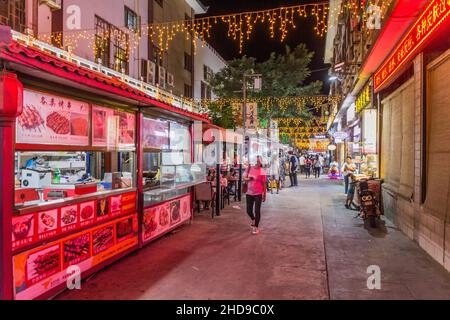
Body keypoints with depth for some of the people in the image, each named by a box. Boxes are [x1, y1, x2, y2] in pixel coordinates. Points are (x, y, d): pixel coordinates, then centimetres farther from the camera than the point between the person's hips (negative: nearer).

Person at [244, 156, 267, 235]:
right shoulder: (249, 168, 0)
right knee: (249, 211, 10)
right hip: (249, 193, 3)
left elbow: (264, 184, -4)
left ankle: (256, 227, 16)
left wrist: (264, 195, -3)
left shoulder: (262, 171, -8)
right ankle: (253, 219, 42)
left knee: (257, 211, 0)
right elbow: (244, 178, 7)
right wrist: (248, 179, -16)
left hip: (258, 194, -3)